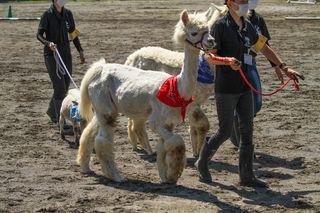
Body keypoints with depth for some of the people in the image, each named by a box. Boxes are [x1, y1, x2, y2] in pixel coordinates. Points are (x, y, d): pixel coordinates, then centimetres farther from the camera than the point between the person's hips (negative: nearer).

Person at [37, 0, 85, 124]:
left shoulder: (68, 14, 8)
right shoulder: (48, 15, -8)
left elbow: (73, 33, 16)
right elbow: (39, 34, -10)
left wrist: (80, 51, 11)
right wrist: (49, 43, -29)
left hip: (66, 55, 6)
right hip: (51, 55, -6)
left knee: (65, 87, 9)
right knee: (60, 87, -11)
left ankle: (51, 111, 32)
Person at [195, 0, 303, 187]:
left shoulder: (248, 26, 10)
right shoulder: (220, 26, -11)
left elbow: (263, 48, 23)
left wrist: (284, 68, 20)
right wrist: (228, 61, -32)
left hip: (244, 88, 7)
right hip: (225, 89, -7)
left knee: (247, 131, 5)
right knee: (225, 132, -4)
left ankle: (247, 176, 12)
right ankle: (202, 163, 19)